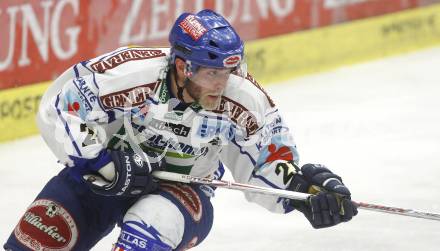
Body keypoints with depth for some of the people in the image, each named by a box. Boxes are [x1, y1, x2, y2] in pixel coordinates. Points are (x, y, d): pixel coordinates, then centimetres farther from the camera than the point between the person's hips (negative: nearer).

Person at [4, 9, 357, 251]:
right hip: (102, 176, 0)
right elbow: (59, 108, -20)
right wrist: (101, 162, -27)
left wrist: (307, 187, -25)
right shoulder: (130, 74, -28)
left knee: (155, 221, -34)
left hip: (184, 190, 0)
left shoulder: (245, 103, -19)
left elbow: (268, 164, -6)